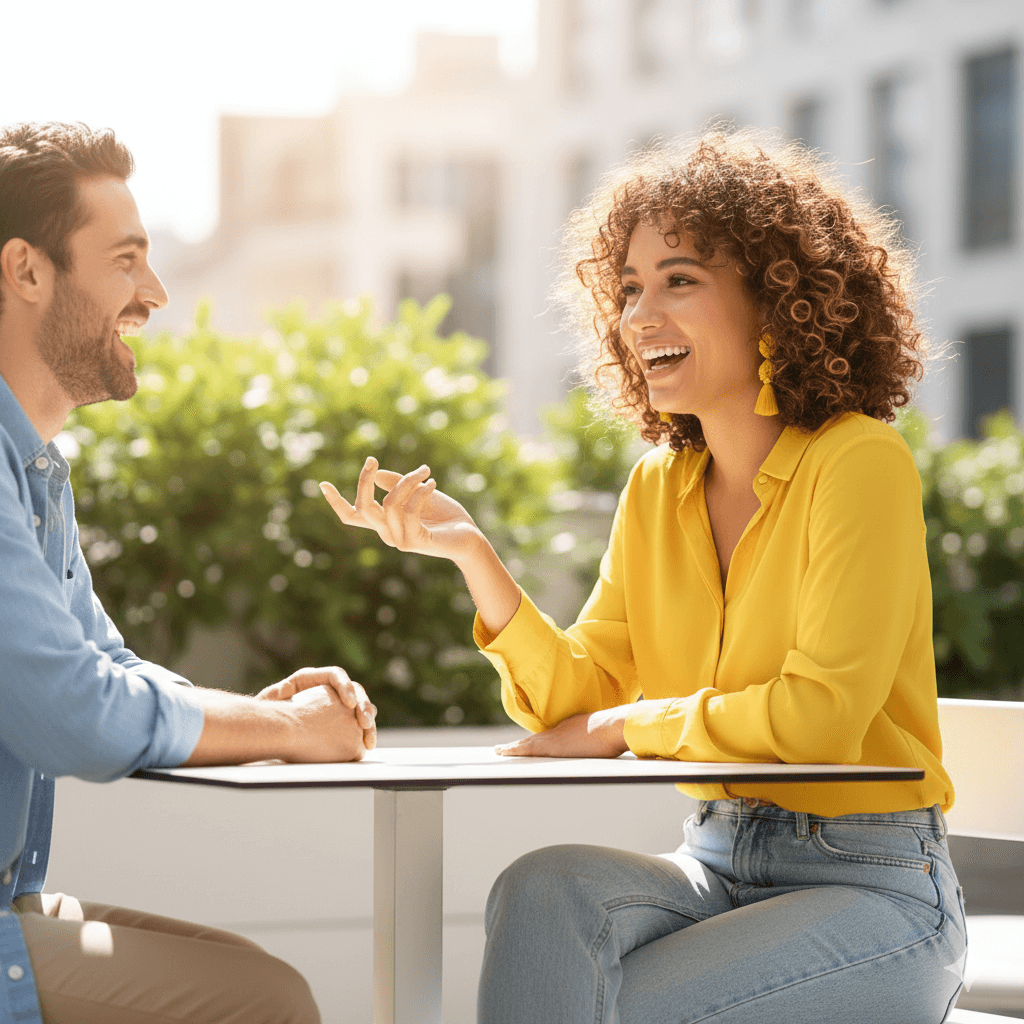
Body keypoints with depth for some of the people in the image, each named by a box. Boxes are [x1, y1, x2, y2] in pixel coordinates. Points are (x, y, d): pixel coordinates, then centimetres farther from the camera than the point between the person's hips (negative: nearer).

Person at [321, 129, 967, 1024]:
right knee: (545, 887, -24)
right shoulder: (658, 488, 8)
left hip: (874, 891, -5)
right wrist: (469, 551, -9)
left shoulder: (861, 464, -12)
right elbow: (577, 701, 2)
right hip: (717, 863, 5)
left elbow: (822, 713, -21)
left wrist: (624, 725, -10)